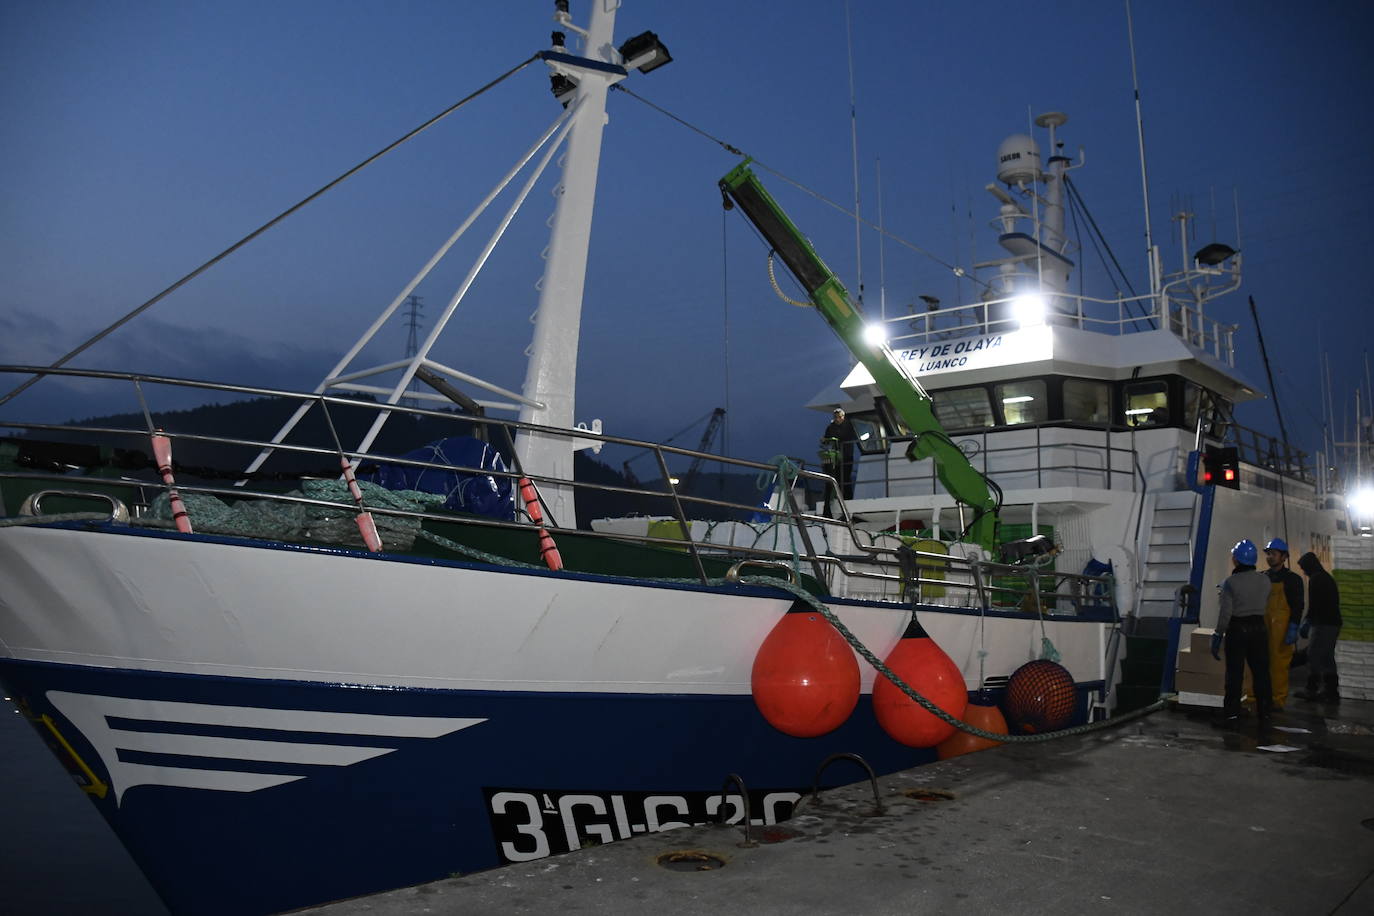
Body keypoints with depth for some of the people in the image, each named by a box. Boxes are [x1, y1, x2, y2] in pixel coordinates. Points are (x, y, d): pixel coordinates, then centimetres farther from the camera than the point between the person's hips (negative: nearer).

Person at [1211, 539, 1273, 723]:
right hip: (1259, 628, 4)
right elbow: (1265, 604, 10)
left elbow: (1225, 613, -16)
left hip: (1237, 629, -4)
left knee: (1235, 673, 3)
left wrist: (1218, 636, -9)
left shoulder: (1231, 583, -15)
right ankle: (1264, 709, 19)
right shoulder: (1265, 580, -1)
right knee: (1261, 670, 13)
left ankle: (1232, 711, 5)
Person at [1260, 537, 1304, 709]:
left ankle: (1278, 700, 4)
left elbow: (1297, 606, -4)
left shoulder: (1292, 579, 0)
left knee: (1279, 664, -3)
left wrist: (1293, 629, -11)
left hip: (1281, 628, -5)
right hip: (1262, 627, 5)